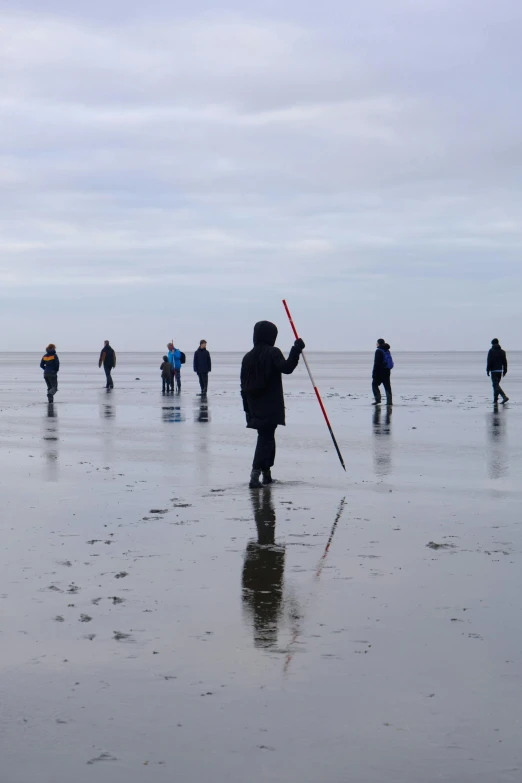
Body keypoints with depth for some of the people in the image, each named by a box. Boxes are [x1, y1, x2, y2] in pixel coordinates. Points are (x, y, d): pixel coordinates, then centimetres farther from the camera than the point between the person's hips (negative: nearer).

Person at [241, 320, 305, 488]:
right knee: (266, 439, -7)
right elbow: (286, 368, -24)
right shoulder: (273, 353, -7)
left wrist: (247, 408, 17)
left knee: (266, 437, 19)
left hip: (255, 408, 6)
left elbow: (244, 386, 12)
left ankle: (267, 474, 25)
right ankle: (256, 473, -19)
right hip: (271, 408, -6)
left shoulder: (248, 357, 11)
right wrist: (296, 350, -18)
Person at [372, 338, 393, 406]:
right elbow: (390, 363, 17)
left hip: (380, 371, -7)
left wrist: (374, 373, -13)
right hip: (387, 371, 7)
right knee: (387, 386, 7)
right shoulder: (387, 351, 14)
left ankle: (378, 399, -9)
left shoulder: (379, 351, -12)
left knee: (375, 385, 2)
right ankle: (389, 401, 3)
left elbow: (377, 363, -16)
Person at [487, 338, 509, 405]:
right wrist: (505, 371, 13)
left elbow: (489, 361, -11)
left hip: (494, 370, -6)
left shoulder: (491, 351, -7)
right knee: (496, 385, 16)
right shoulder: (502, 351, 9)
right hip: (500, 370, 6)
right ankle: (495, 399, 18)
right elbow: (505, 362, 8)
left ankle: (504, 397, -25)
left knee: (496, 385, -9)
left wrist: (488, 370, -5)